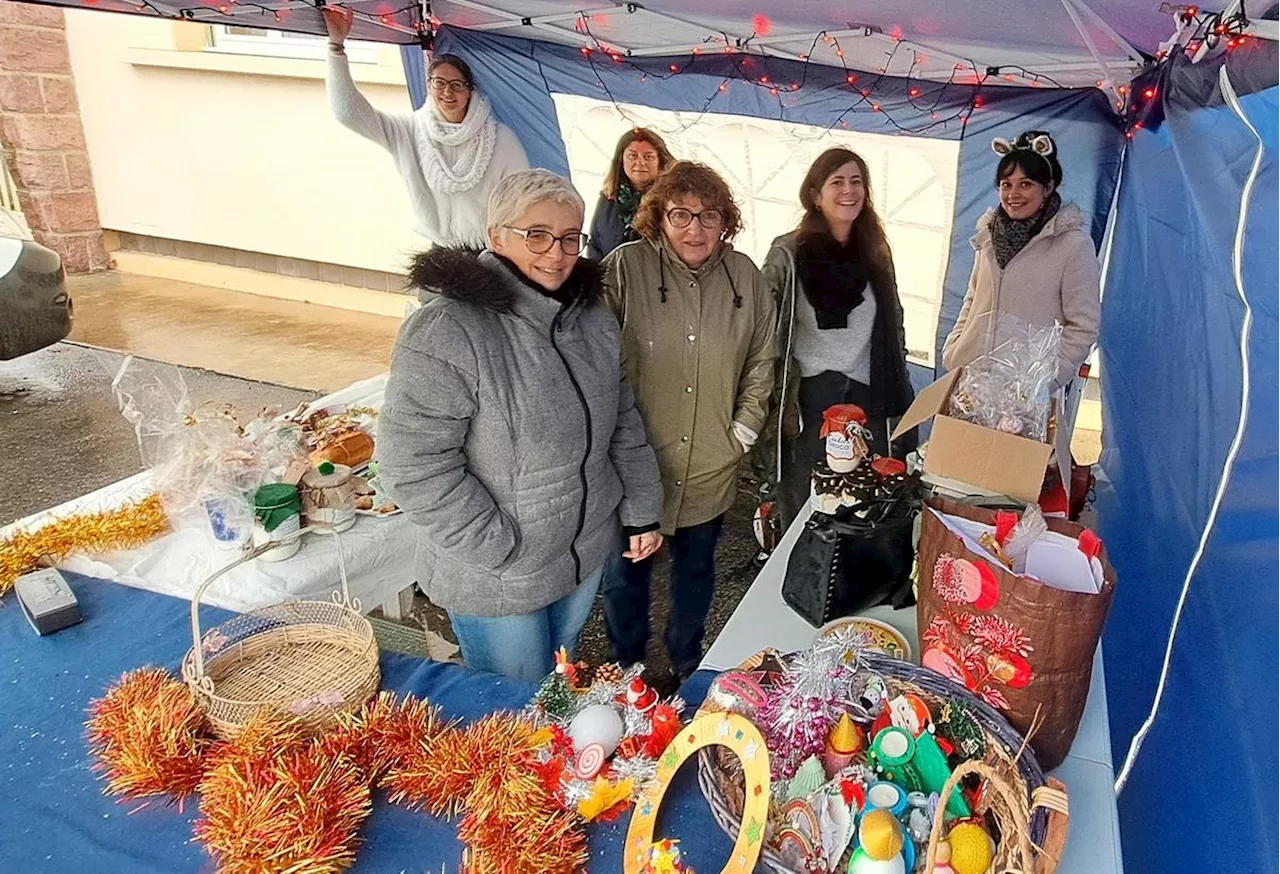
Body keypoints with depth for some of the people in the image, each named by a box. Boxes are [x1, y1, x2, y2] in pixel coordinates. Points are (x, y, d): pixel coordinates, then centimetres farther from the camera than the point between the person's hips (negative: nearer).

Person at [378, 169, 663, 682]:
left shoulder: (592, 317, 0)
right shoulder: (446, 332, -25)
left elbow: (621, 420, 9)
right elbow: (413, 463, -25)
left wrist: (641, 512, 7)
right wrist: (499, 551, -20)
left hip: (586, 555, 6)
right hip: (496, 581, -6)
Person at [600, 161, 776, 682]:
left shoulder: (745, 277, -1)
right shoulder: (625, 268, -14)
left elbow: (760, 365, 9)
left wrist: (743, 432, 3)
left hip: (710, 471, 3)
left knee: (696, 570, 23)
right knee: (624, 574, 16)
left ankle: (688, 667, 48)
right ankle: (626, 673, 42)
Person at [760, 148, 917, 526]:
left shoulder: (876, 253, 10)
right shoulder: (788, 255, -5)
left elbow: (893, 328, 18)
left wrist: (897, 398, 15)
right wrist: (781, 407, -9)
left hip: (869, 400, 4)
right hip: (810, 402, -4)